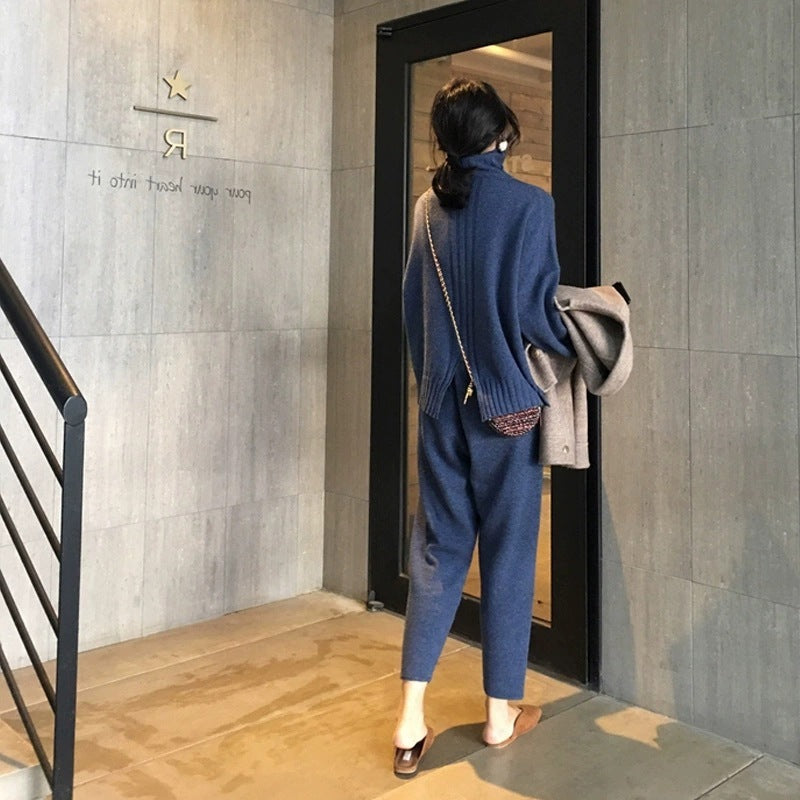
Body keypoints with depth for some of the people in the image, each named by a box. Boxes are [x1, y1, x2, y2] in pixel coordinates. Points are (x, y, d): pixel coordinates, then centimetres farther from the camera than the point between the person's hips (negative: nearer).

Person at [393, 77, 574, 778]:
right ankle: (501, 712, 21)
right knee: (507, 553, 8)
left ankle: (412, 719, 8)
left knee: (438, 547, 9)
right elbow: (536, 312, -12)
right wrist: (576, 349, 8)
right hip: (506, 402, -4)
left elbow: (413, 304, 11)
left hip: (442, 400, 5)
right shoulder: (529, 204, -10)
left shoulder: (429, 207, 6)